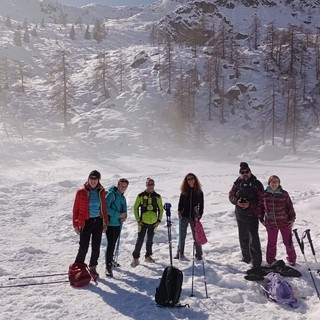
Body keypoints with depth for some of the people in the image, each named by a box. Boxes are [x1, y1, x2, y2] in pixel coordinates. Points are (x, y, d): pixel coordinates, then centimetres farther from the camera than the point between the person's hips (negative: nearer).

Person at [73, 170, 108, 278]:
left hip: (98, 222, 3)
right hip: (86, 222, -3)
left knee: (96, 247, 9)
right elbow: (76, 209, -2)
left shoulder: (101, 192, 4)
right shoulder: (81, 192, -6)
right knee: (84, 247, -5)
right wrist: (76, 224, -4)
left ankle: (93, 268, 25)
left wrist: (105, 222, 8)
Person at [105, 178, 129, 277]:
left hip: (118, 224, 8)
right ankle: (108, 267, -6)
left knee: (113, 244, 17)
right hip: (110, 223, -8)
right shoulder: (111, 194, -12)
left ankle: (110, 260, 32)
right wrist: (118, 215, -20)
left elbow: (124, 209, 20)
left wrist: (124, 216, -3)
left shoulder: (122, 197, 14)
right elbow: (106, 208, -20)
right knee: (110, 244, -10)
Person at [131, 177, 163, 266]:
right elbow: (135, 208, 2)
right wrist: (138, 220, -3)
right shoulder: (141, 196, -3)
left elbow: (161, 209, 11)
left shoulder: (157, 196, 3)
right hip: (143, 222, -3)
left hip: (153, 222, 3)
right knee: (140, 240, -6)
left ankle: (148, 256, 29)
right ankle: (135, 258, 4)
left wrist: (159, 220, 4)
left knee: (150, 240, 14)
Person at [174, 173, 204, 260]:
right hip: (184, 217, 1)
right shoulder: (184, 192, 3)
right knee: (182, 236, 10)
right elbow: (180, 203, 7)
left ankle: (199, 255, 17)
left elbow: (201, 205, 2)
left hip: (194, 217, -1)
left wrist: (199, 216, -6)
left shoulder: (199, 192, 1)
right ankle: (180, 253, 22)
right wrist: (179, 212, -5)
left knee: (196, 236, 5)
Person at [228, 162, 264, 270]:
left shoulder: (257, 184, -6)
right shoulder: (237, 184, 5)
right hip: (240, 215, 5)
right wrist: (237, 202, -11)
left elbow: (261, 199, -9)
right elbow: (231, 196, 9)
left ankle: (256, 263, -6)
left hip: (252, 215, -5)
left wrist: (250, 204, -21)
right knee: (243, 238, 18)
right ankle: (246, 257, 35)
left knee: (253, 238, -11)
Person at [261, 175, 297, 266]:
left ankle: (292, 258, 34)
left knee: (288, 242, 11)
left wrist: (292, 218, -4)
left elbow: (290, 207, 0)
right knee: (271, 243, 10)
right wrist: (262, 219, 8)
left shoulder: (284, 194, -7)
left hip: (285, 222, -1)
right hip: (270, 223, 1)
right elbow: (261, 207, 7)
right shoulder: (264, 194, -3)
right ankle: (271, 260, 28)